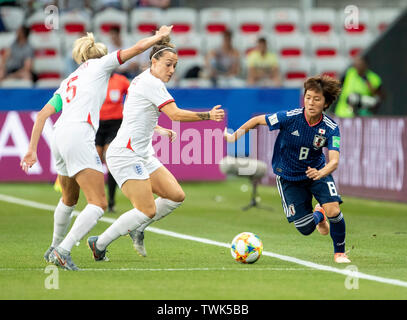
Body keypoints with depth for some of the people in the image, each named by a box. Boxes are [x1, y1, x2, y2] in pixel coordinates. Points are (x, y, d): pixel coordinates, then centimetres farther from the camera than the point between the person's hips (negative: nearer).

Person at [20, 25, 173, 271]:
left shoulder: (68, 82, 28)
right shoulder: (100, 64, 13)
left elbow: (43, 114, 18)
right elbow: (137, 48, 10)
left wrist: (32, 149, 16)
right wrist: (159, 36, 28)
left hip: (59, 139, 8)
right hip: (79, 136, -8)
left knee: (69, 200, 28)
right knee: (98, 204, -11)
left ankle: (54, 249, 40)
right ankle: (63, 251, -23)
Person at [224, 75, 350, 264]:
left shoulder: (330, 128, -21)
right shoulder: (289, 118, -25)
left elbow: (334, 161, -32)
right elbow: (258, 120, -10)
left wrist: (321, 173, -53)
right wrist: (234, 137, -4)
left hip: (317, 172, 0)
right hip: (288, 176, 0)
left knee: (333, 210, -23)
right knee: (306, 229, -5)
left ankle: (339, 253, 5)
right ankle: (318, 215, 36)